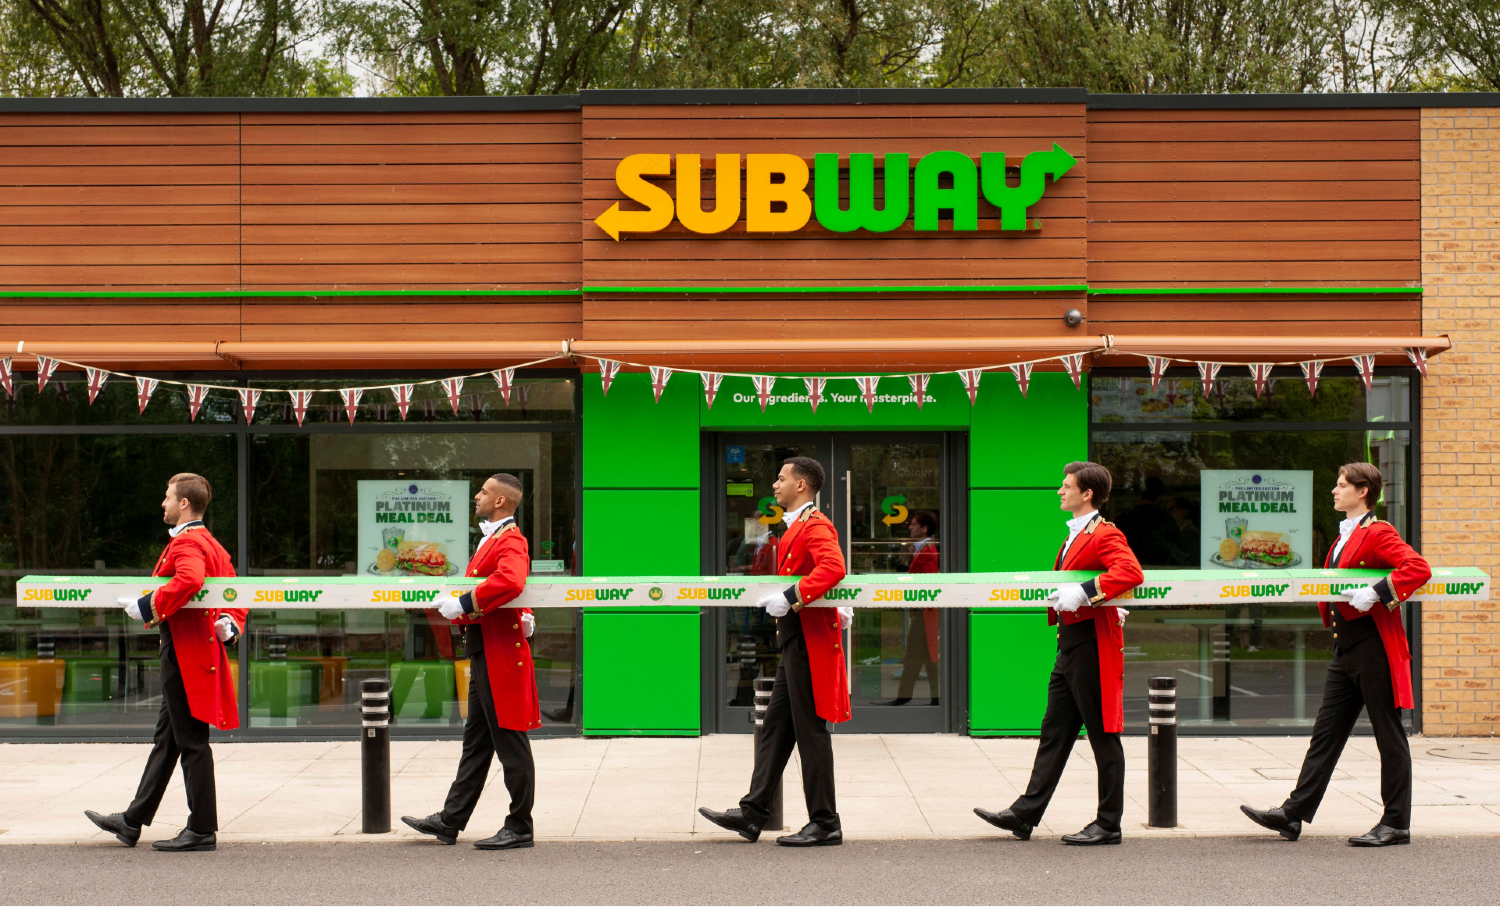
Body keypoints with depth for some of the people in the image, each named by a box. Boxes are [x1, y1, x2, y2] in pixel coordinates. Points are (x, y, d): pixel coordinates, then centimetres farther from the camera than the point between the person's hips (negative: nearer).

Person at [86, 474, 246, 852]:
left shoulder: (186, 543, -14)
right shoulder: (212, 544, 18)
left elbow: (189, 581, -35)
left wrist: (147, 607, -25)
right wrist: (230, 625, 4)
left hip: (184, 651, -11)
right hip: (193, 653, 11)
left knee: (191, 740, -5)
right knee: (167, 737, 14)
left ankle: (202, 831, 0)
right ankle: (133, 822, 22)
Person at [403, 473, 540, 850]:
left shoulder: (511, 541, -14)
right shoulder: (492, 540, 19)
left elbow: (510, 581, -34)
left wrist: (464, 603, -29)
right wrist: (458, 608, 4)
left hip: (501, 656, -11)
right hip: (484, 655, 11)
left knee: (509, 742, -3)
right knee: (476, 741, 14)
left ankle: (519, 829, 3)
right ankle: (450, 822, 20)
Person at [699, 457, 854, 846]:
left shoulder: (815, 526, -14)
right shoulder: (798, 527, 18)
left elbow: (834, 568, -32)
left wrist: (790, 598, -33)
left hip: (809, 643, -11)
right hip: (795, 643, 11)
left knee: (811, 731, -5)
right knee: (775, 727, 11)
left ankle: (825, 824, 2)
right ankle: (752, 814, 15)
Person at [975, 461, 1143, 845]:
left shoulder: (1105, 536, -13)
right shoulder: (1075, 537, 18)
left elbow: (1131, 572, -29)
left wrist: (1083, 593, -34)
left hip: (1093, 646, -10)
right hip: (1069, 645, 10)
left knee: (1103, 735, -2)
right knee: (1054, 731, 11)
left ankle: (1108, 825, 4)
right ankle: (1025, 814, 14)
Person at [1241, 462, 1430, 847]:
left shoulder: (1379, 533, -10)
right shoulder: (1345, 538, 18)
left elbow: (1419, 569, -23)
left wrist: (1377, 593, -28)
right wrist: (1329, 611, 10)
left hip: (1375, 649, -9)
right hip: (1346, 650, 9)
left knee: (1389, 736, -1)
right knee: (1326, 732, 7)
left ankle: (1396, 823, 5)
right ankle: (1293, 814, 7)